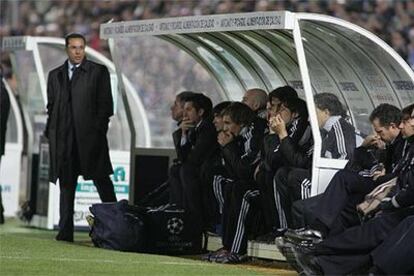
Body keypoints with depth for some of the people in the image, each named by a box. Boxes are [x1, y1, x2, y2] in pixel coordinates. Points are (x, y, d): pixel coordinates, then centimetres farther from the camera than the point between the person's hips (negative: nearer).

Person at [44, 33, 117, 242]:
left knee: (101, 179, -3)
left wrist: (98, 129, -9)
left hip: (90, 136, -3)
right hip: (63, 138, 4)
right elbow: (51, 106, 17)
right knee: (66, 184, 5)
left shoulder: (98, 72, 5)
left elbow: (105, 104, 0)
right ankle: (65, 231, 6)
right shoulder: (55, 75, 16)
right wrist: (51, 132, 5)